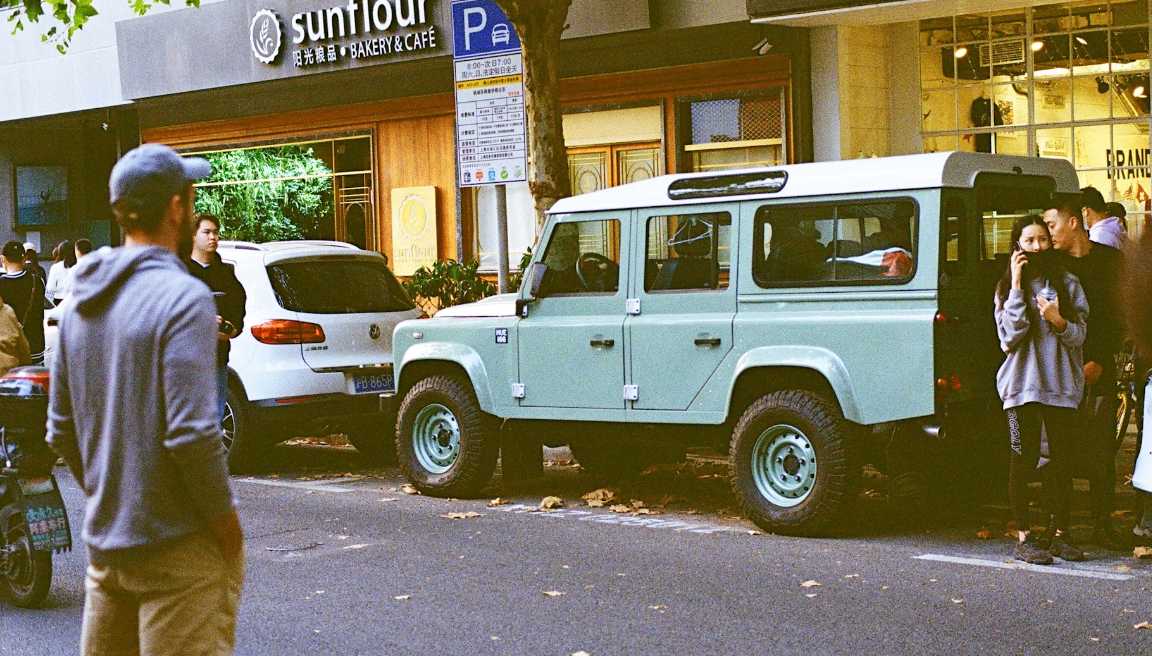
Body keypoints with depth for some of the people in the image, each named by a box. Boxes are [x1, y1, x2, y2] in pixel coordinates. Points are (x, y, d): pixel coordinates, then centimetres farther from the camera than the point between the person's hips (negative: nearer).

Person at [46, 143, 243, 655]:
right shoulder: (181, 297, -16)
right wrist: (224, 522, -11)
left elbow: (61, 431, 13)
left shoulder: (81, 302, 9)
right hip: (179, 549, -8)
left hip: (105, 544, 8)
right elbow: (190, 433, -22)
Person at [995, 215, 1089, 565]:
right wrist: (1017, 286, -11)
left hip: (1062, 385, 2)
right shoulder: (1007, 287, 5)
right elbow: (1010, 338, -9)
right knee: (1024, 460, -2)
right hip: (1022, 384, -2)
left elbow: (1079, 335, 3)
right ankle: (1024, 538, 4)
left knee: (1061, 461, 4)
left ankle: (1061, 534, 13)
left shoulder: (1067, 284, 8)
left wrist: (1058, 321, -18)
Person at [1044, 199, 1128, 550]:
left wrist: (1099, 362, -5)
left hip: (1097, 371, 1)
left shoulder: (1110, 260, 7)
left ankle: (1102, 526, 9)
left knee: (1101, 452, 2)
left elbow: (1117, 317, 5)